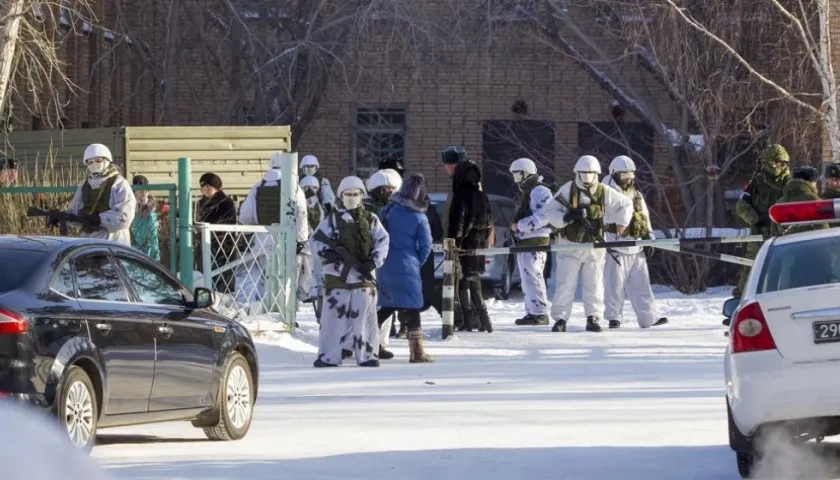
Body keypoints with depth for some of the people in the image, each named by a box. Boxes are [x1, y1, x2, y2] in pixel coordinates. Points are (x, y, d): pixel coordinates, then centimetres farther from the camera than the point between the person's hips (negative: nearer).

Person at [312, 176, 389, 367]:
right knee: (334, 316, -2)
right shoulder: (331, 219, 7)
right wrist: (327, 252, -15)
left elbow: (382, 242, 6)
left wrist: (373, 262, -8)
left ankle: (368, 355, 7)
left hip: (364, 276, 1)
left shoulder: (371, 220, 10)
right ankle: (328, 356, 3)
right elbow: (316, 240, 5)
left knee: (365, 317, 1)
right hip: (337, 275, -1)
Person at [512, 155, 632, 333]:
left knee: (594, 284, 3)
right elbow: (549, 211, -5)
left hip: (594, 246, 2)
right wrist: (564, 218, -23)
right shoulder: (568, 189, -5)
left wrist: (622, 221, 2)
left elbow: (626, 203, 14)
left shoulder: (605, 192, 0)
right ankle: (560, 318, 0)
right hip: (570, 245, -2)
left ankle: (594, 318, 11)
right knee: (565, 284, -5)